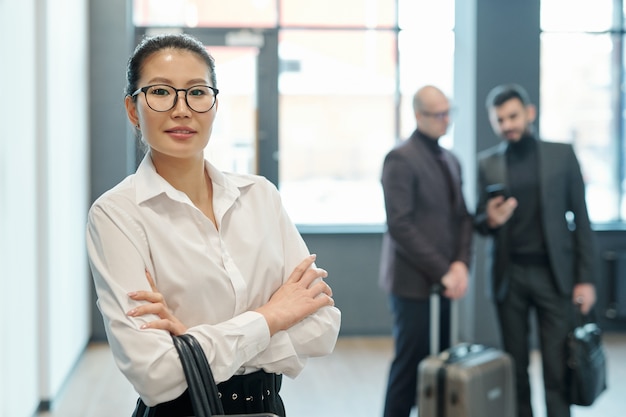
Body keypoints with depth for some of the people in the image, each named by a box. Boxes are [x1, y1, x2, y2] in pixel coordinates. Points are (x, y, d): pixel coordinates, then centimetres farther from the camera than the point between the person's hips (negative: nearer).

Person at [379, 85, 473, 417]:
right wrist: (442, 272, -15)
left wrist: (460, 264, -2)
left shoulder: (450, 160, 16)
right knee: (411, 364, -3)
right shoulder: (401, 159, -9)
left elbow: (462, 217, 15)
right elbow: (399, 225, -16)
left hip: (443, 282, 7)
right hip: (414, 281, -7)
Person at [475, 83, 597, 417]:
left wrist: (585, 277, -3)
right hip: (509, 276, 2)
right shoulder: (487, 163, 7)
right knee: (515, 368, 6)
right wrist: (489, 220, -14)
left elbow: (580, 219, 3)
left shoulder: (562, 155, 3)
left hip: (553, 273, -2)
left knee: (557, 368, -3)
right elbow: (480, 224, 11)